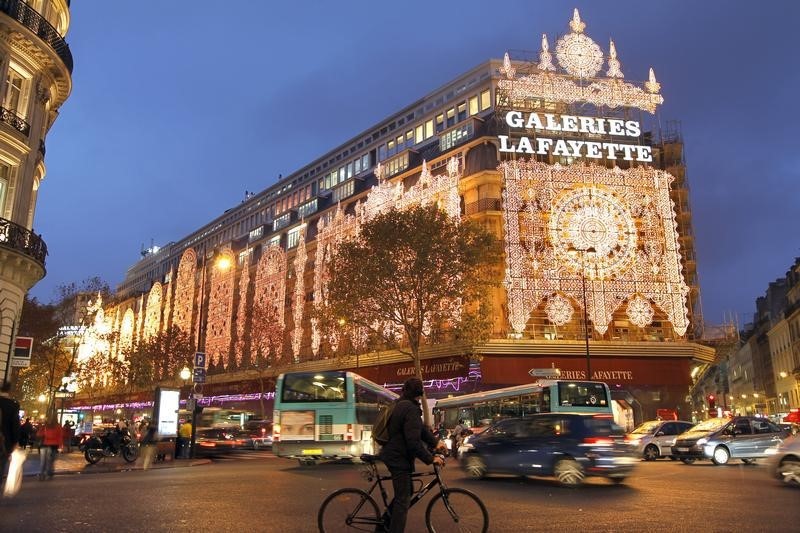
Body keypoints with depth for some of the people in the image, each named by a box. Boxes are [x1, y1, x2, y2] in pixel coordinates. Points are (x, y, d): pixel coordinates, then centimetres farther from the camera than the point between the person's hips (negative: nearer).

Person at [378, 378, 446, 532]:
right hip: (399, 458, -10)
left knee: (407, 490, 23)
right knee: (403, 500, -2)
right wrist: (431, 459, -17)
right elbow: (414, 442, -26)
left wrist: (435, 442, 5)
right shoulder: (411, 409, -22)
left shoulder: (400, 405, 10)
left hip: (392, 454, 10)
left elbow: (420, 428, 14)